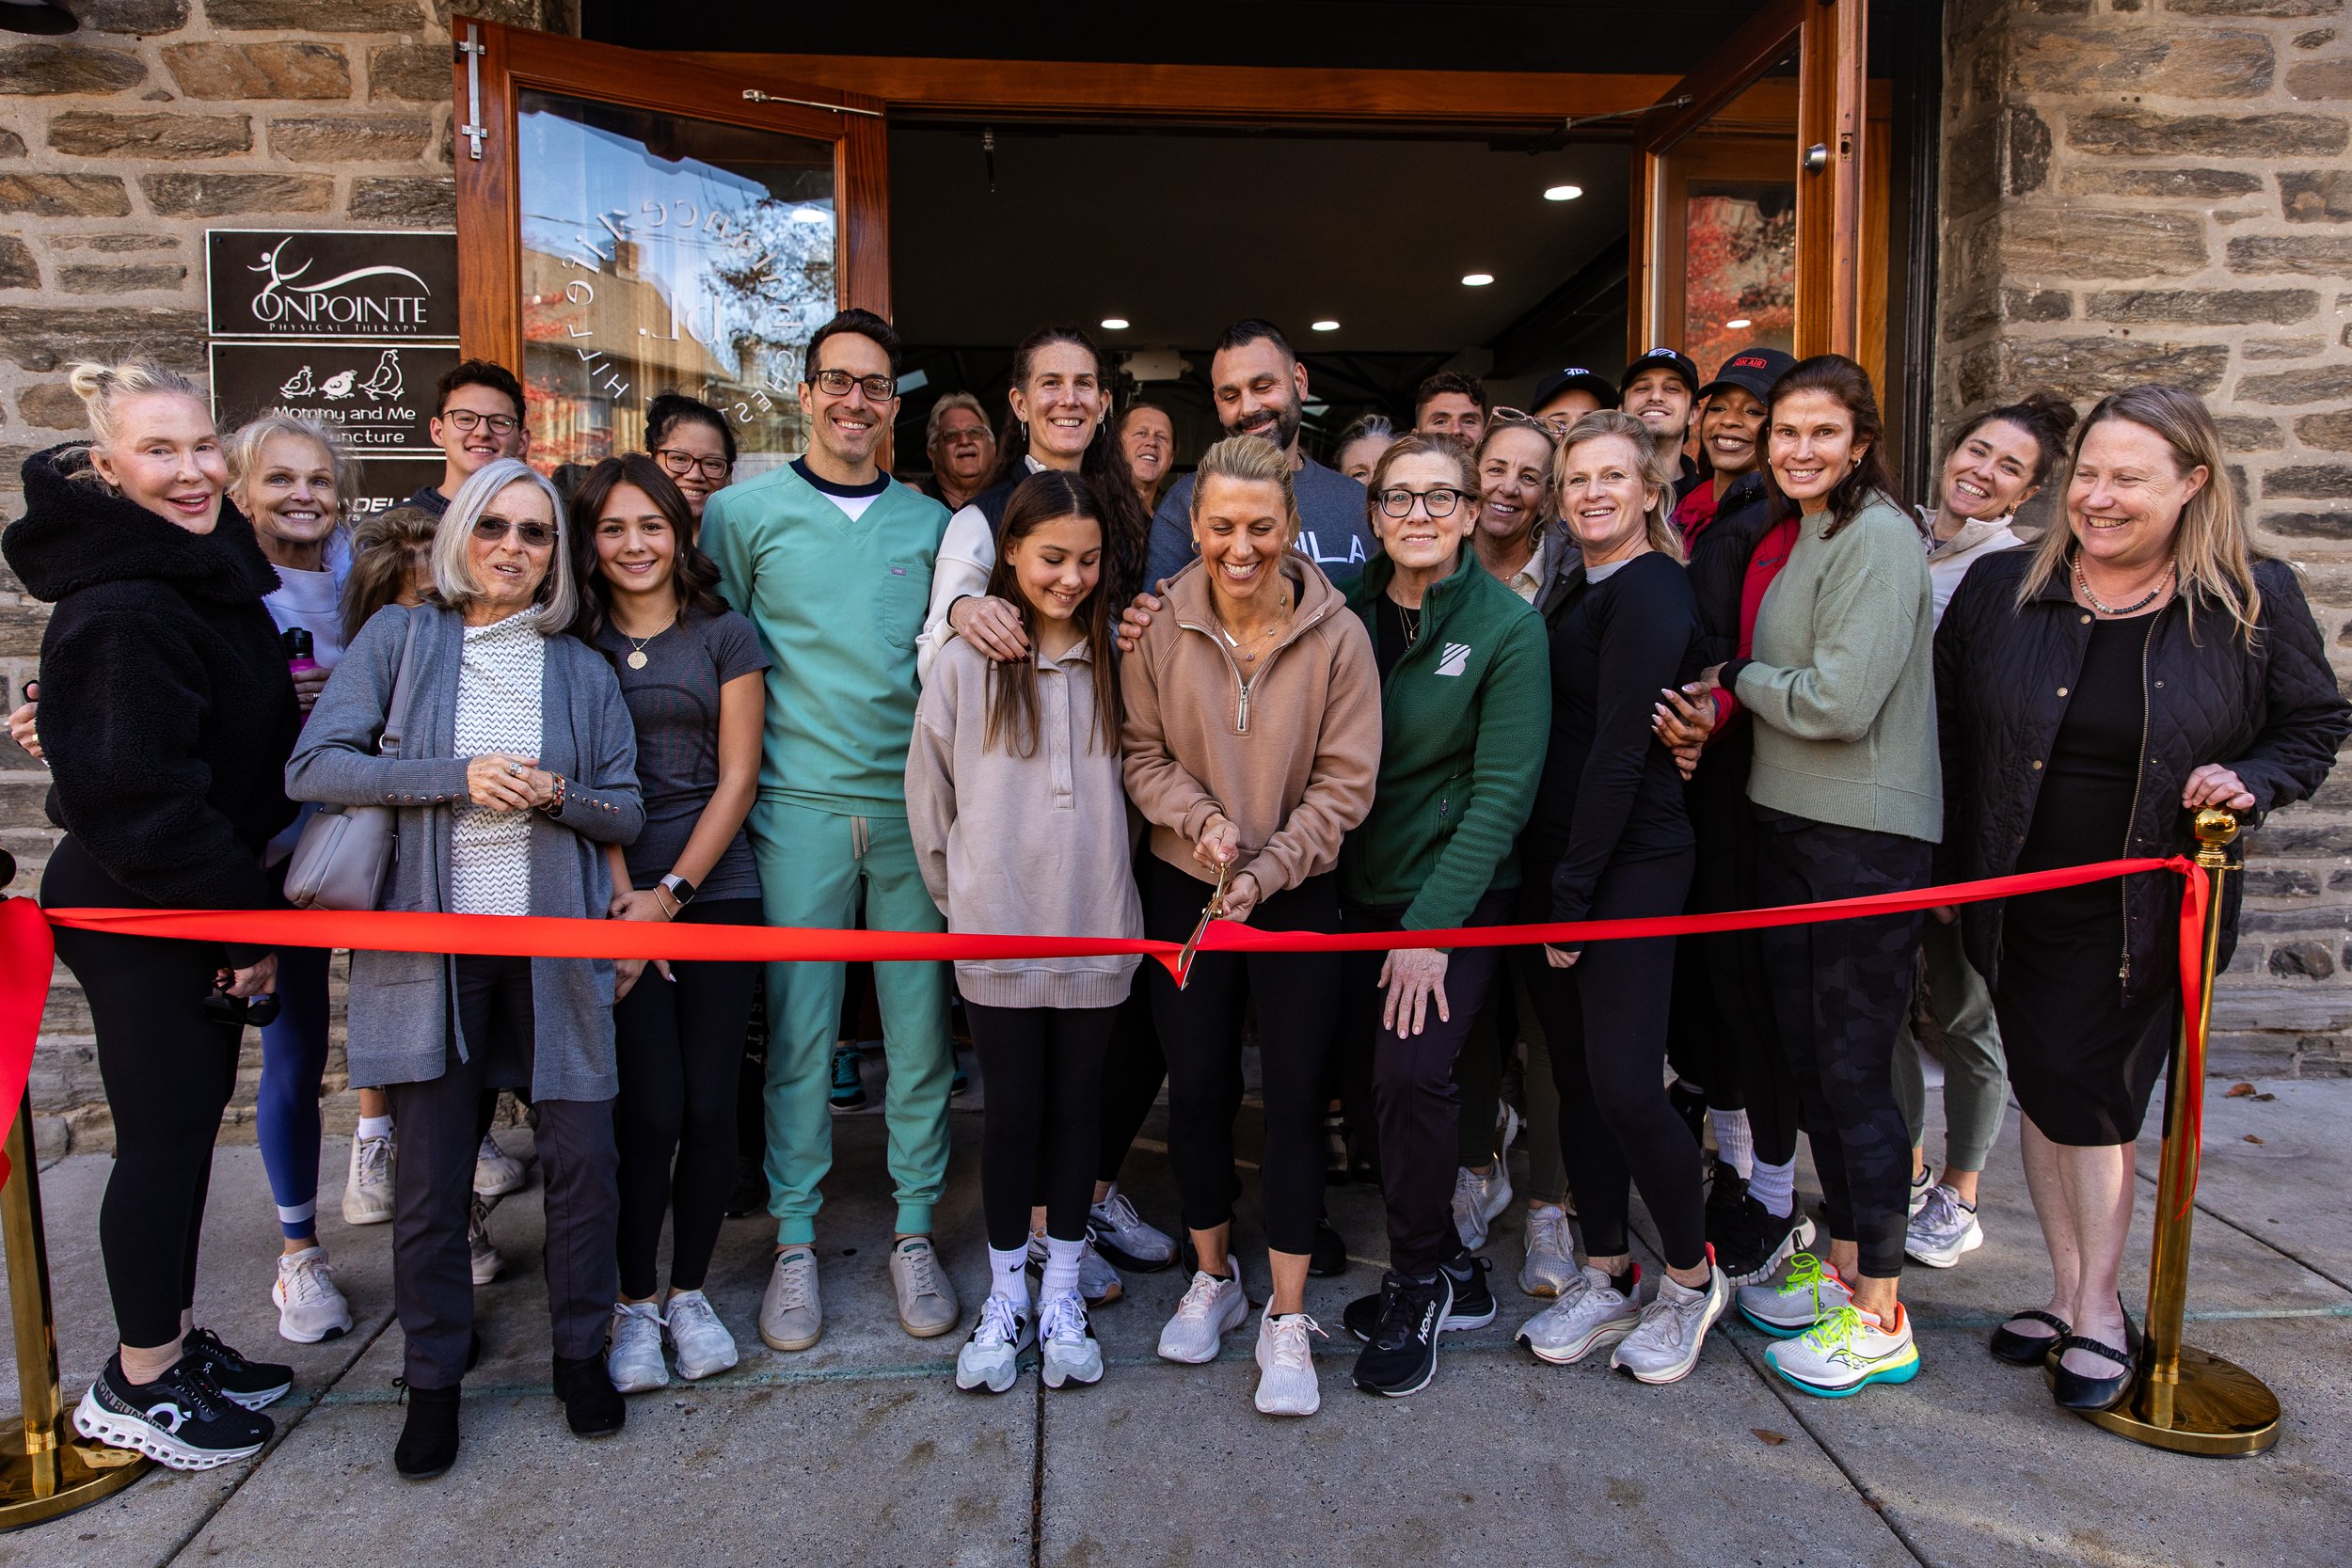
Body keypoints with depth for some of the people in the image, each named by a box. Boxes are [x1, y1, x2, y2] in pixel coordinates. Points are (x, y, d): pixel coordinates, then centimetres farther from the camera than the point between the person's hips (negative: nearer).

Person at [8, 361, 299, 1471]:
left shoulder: (206, 572, 10)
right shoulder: (119, 608, -21)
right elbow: (132, 794, -24)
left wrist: (246, 909, 12)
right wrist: (240, 921, -17)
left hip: (206, 901, 9)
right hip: (140, 916, -9)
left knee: (189, 1122, 17)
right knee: (164, 1133, 1)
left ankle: (174, 1341, 32)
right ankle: (137, 1387, 18)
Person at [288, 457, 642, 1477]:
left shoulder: (581, 671, 9)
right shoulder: (400, 639, 4)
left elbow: (628, 812, 9)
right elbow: (313, 767, -5)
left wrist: (561, 797, -12)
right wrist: (458, 776, -15)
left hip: (555, 941, 2)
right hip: (430, 942, -1)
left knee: (583, 1157, 2)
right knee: (430, 1174, 5)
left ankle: (581, 1351, 23)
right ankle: (435, 1376, 24)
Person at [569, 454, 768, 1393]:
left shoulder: (725, 635, 7)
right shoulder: (574, 645, 8)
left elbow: (737, 777, 3)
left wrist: (671, 892, -6)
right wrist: (624, 901, -9)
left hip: (716, 891, 1)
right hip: (614, 896, -1)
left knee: (710, 1105, 1)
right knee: (648, 1107, -4)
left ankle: (689, 1291, 20)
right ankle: (635, 1302, 14)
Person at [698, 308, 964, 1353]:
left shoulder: (930, 522, 11)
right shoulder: (744, 511, 6)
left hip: (913, 804, 2)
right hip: (798, 805, -1)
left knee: (920, 1023, 5)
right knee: (796, 1028, 3)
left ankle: (913, 1229, 19)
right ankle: (794, 1242, 17)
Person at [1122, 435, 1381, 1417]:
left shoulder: (1336, 634, -10)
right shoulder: (1161, 626, -6)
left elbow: (1344, 782, -9)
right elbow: (1143, 753, 0)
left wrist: (1266, 869, -17)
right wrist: (1201, 818, -18)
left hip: (1299, 894, -1)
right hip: (1182, 888, 2)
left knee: (1296, 1096, 1)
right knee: (1197, 1087, 10)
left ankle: (1287, 1319, 16)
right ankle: (1213, 1277, 32)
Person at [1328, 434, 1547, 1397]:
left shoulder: (1508, 627, -8)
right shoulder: (1351, 615, 5)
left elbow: (1503, 789, -12)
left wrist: (1432, 923, -17)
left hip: (1458, 893, -4)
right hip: (1359, 891, 5)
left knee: (1411, 1070, -17)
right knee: (1372, 1072, 4)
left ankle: (1418, 1286, 7)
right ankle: (1451, 1271, 26)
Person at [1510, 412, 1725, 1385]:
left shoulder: (1650, 591, -10)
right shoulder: (1582, 591, 17)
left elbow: (1620, 750, -16)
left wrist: (1574, 889, -15)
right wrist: (1552, 885, 9)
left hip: (1630, 864, -8)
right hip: (1556, 862, 9)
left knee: (1625, 1083, -8)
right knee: (1577, 1079, 11)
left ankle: (1691, 1278, 14)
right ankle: (1607, 1278, 24)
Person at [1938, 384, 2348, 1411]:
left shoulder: (2255, 600, -3)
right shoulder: (2001, 587, 0)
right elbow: (1947, 730, 6)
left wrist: (2251, 781, -13)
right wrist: (1950, 866, 2)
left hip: (2146, 911, -2)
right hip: (2020, 904, 3)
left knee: (2096, 1100, 2)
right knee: (2045, 1094, 10)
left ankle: (2099, 1308, 20)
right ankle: (2069, 1291, 26)